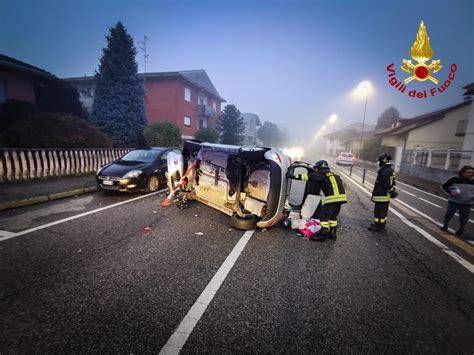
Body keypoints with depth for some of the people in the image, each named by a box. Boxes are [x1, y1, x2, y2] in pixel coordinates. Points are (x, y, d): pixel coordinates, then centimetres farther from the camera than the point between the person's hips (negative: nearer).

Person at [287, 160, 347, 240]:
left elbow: (309, 176, -6)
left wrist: (294, 176, -5)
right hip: (340, 196, 9)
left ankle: (323, 233, 0)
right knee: (333, 215, 19)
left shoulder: (322, 173, -1)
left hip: (333, 197, -9)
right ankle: (332, 232, 26)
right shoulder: (332, 174, 26)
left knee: (324, 215, -2)